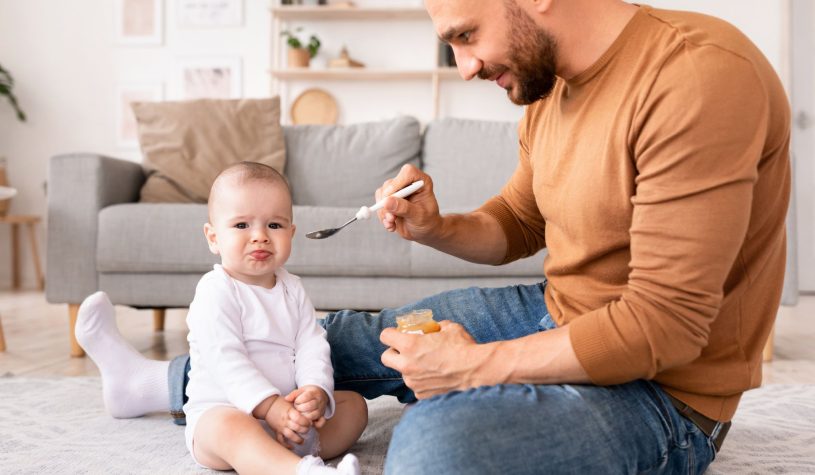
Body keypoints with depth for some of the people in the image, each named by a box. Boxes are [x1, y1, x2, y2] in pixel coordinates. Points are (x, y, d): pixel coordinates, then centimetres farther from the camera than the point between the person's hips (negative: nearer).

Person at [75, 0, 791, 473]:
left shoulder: (698, 76, -27)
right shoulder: (549, 86, 2)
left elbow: (666, 323, -28)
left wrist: (477, 365, -22)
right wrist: (435, 228, -5)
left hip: (662, 389, -8)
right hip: (553, 316, 8)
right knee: (347, 336, 13)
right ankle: (163, 382, 32)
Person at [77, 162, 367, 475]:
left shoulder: (292, 290, 9)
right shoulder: (216, 291, -11)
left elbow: (312, 346, 0)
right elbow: (225, 359, -21)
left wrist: (316, 391, -21)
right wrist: (270, 406, -30)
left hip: (289, 413, 8)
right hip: (220, 411, -7)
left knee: (354, 404, 0)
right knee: (229, 426, -38)